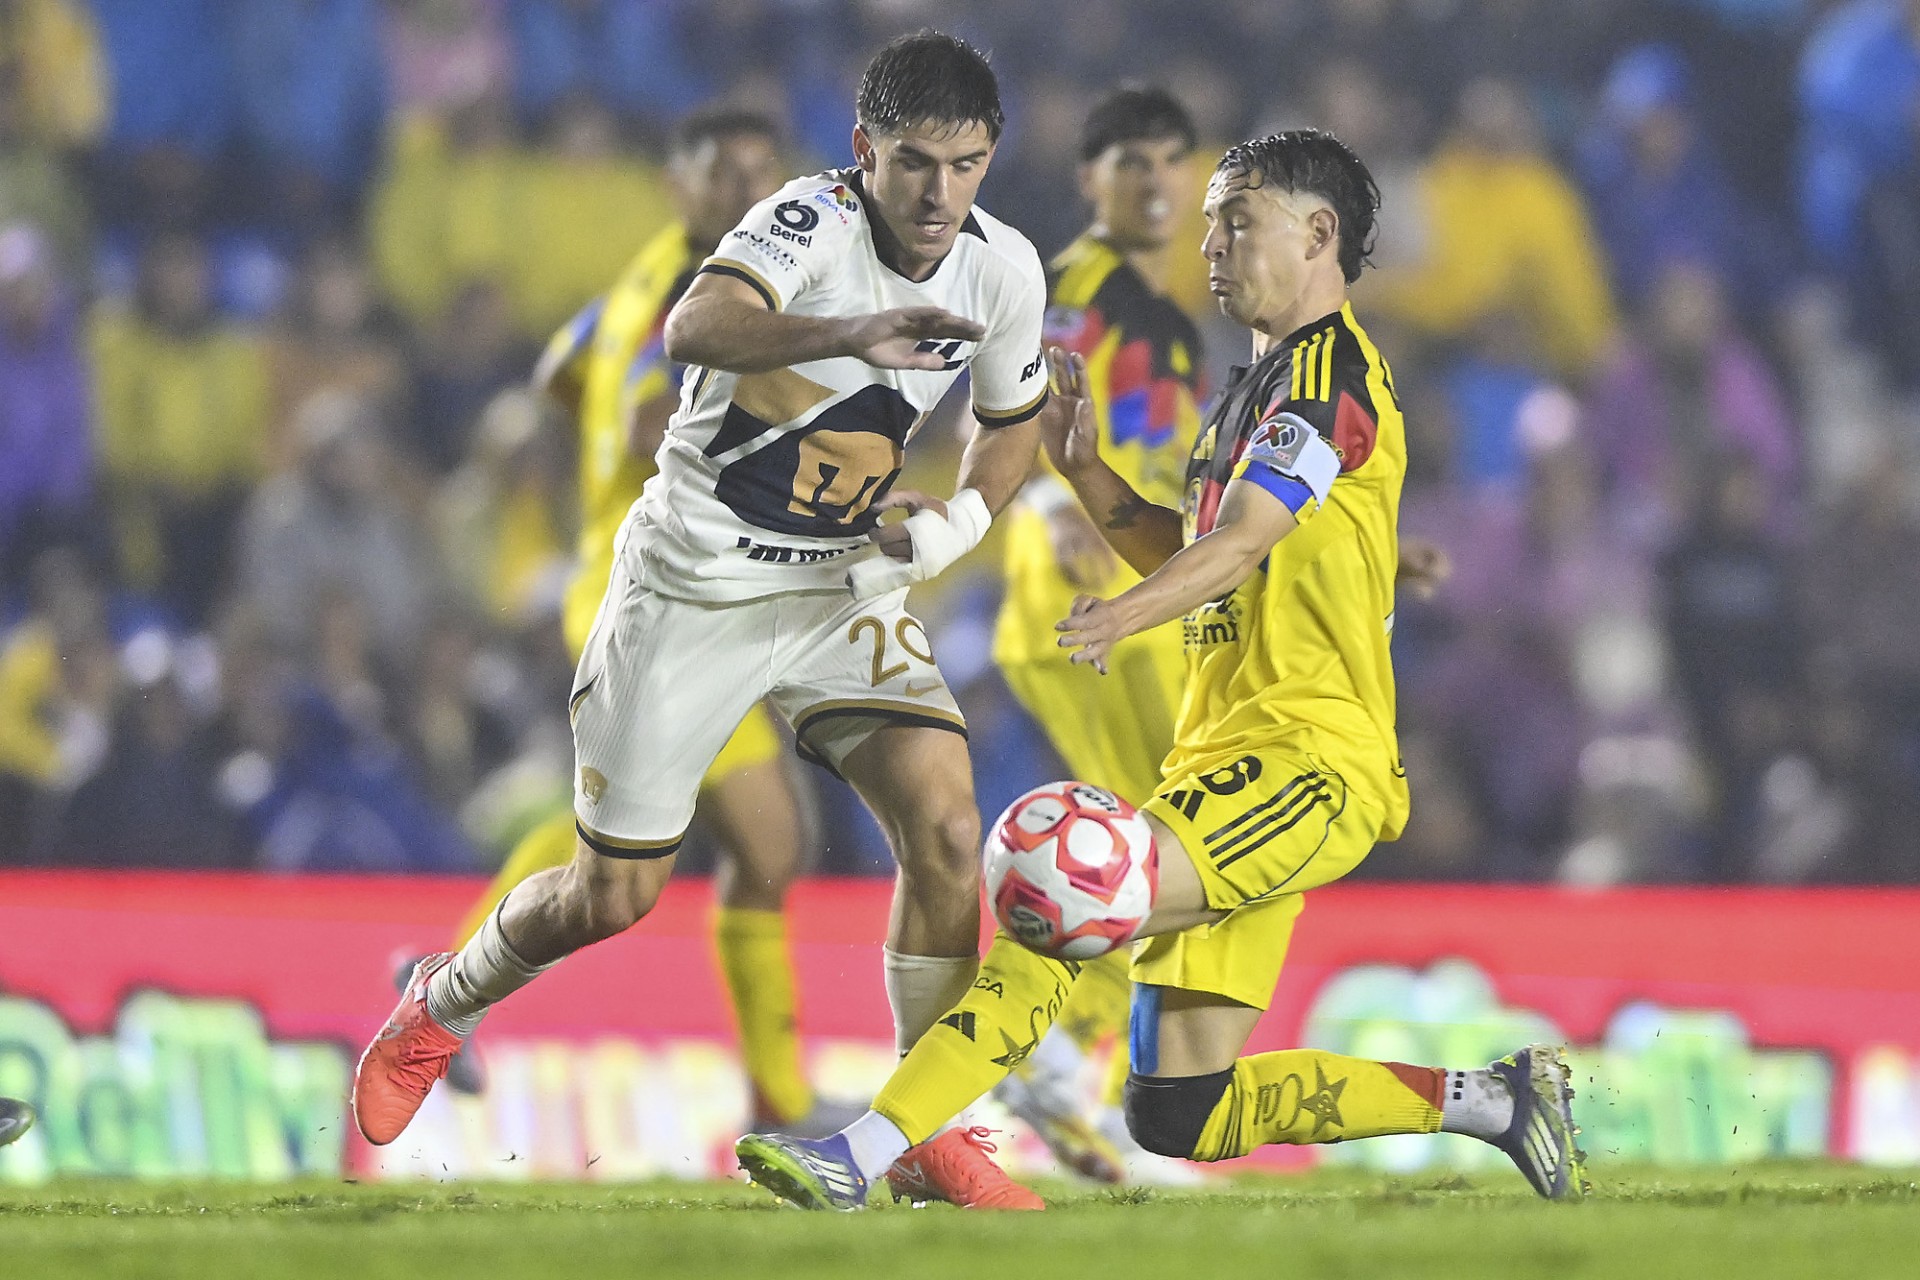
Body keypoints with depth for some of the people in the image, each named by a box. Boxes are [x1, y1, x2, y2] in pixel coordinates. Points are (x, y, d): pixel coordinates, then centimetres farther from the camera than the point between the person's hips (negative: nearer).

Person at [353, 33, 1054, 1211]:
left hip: (845, 585, 4)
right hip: (692, 582, -4)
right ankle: (439, 1010, 35)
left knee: (947, 829, -16)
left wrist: (957, 523, -9)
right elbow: (695, 330, -46)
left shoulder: (1003, 270, -7)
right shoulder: (814, 222, -25)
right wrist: (848, 336, -64)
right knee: (613, 899, 4)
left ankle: (930, 1127, 0)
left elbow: (1015, 428, 13)